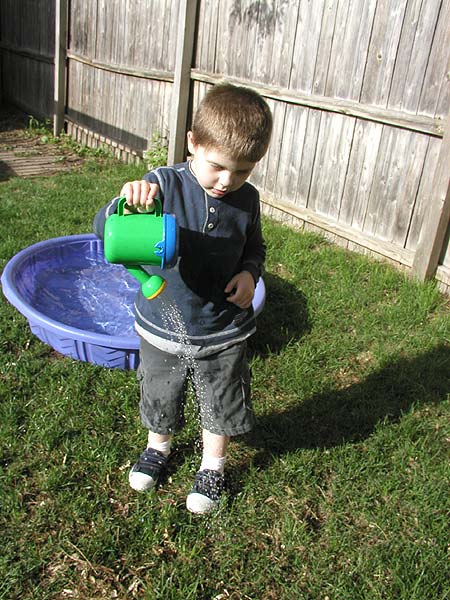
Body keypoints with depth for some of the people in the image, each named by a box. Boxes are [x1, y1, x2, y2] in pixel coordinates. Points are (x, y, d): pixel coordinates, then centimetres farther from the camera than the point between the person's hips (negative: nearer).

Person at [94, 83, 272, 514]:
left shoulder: (247, 200, -8)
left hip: (223, 335, 1)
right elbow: (103, 228, -22)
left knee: (221, 405, 18)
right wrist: (127, 201, -43)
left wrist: (250, 273, -12)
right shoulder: (163, 185, -17)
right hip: (163, 328, 0)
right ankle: (158, 446, 54)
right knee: (159, 398, 23)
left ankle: (212, 466, 45)